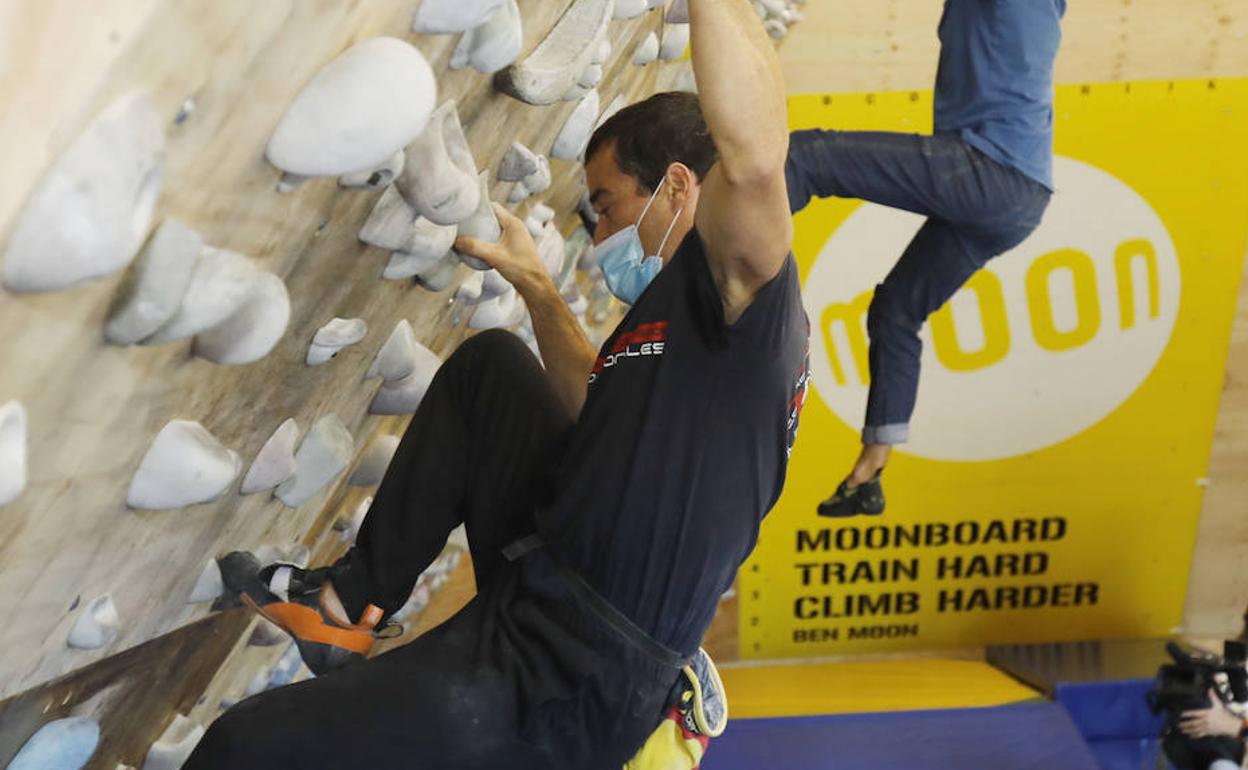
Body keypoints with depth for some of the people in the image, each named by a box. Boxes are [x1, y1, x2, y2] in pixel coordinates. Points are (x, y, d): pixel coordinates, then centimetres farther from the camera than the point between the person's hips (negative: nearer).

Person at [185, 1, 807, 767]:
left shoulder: (742, 291, -14)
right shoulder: (681, 310, 14)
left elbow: (756, 156, -37)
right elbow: (598, 408, 32)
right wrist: (536, 286, 31)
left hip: (570, 690, -10)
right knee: (490, 363, 20)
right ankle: (355, 599, 20)